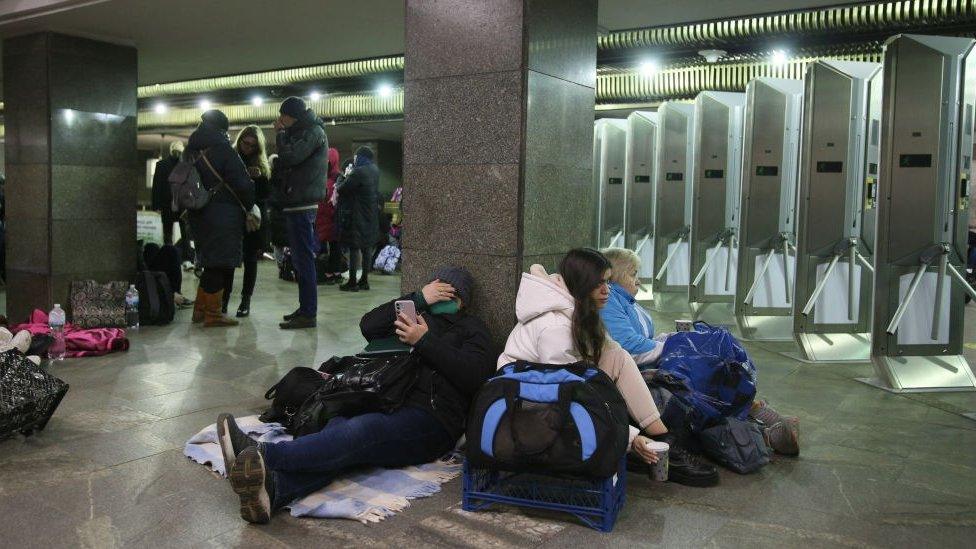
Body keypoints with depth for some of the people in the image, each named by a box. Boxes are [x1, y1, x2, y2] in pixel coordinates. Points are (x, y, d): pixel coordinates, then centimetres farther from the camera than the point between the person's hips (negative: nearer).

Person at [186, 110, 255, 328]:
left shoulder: (190, 151, 12)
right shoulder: (223, 150, -11)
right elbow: (242, 183, -12)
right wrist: (250, 206, 2)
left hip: (199, 215, 8)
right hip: (223, 215, -7)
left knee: (210, 262, 17)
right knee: (220, 263, -2)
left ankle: (200, 309, 21)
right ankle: (212, 313, 0)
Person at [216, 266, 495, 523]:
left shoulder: (471, 328, 20)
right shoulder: (418, 315, 34)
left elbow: (474, 375, -2)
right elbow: (368, 326, 15)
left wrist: (425, 341, -5)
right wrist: (419, 298, 10)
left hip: (430, 419, -4)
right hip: (390, 406, 5)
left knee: (362, 429, -35)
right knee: (339, 426, -31)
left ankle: (264, 455, -56)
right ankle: (274, 487, -58)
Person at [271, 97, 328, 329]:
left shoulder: (314, 132, -8)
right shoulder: (302, 132, 21)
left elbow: (290, 157, -19)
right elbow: (287, 159, 19)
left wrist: (281, 133, -6)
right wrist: (283, 134, 8)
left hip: (302, 205, -10)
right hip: (297, 203, 10)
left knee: (303, 258, -10)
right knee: (301, 259, 13)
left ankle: (308, 314, -8)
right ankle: (305, 308, 20)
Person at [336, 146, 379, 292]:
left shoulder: (358, 172, -18)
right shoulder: (375, 170, 7)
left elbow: (340, 189, -14)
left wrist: (343, 178, 6)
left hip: (356, 216, -8)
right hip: (370, 216, 8)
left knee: (354, 248, -3)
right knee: (366, 248, 12)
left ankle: (352, 282, -1)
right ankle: (364, 280, 18)